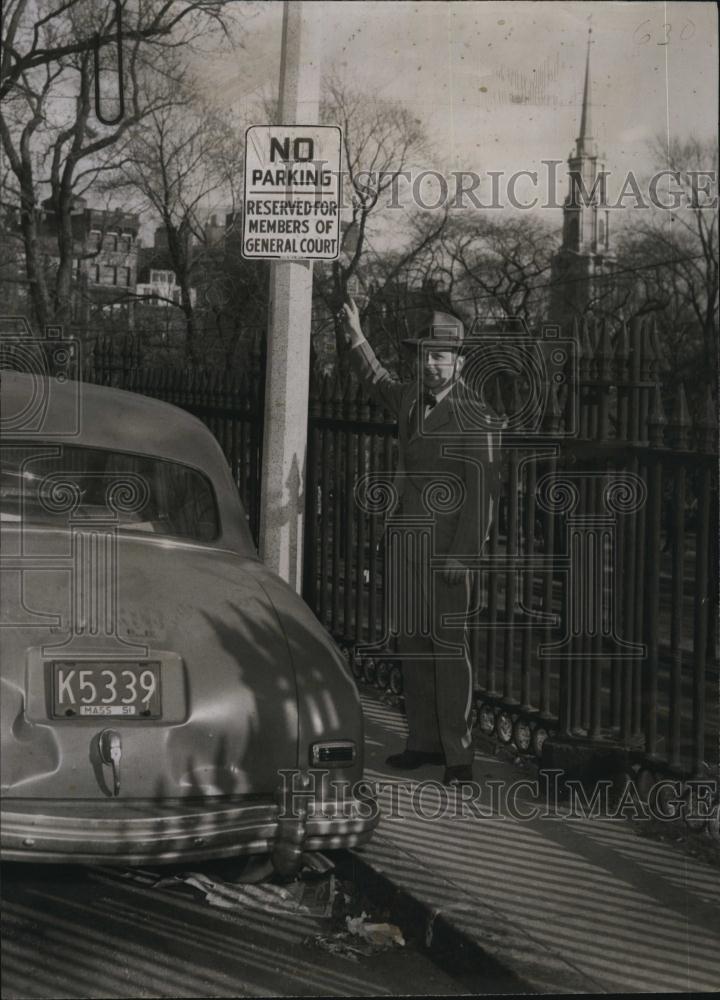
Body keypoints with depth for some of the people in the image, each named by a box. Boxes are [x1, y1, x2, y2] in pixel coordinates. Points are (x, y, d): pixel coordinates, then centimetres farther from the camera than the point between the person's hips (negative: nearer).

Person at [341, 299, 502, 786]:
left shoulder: (477, 419, -10)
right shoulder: (413, 400, 11)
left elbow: (483, 490, -13)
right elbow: (382, 382, 35)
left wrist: (462, 554, -17)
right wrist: (357, 337, 29)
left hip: (450, 548, -7)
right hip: (411, 543, 7)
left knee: (449, 644, -8)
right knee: (412, 642, 10)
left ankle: (459, 754, -5)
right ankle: (424, 740, 18)